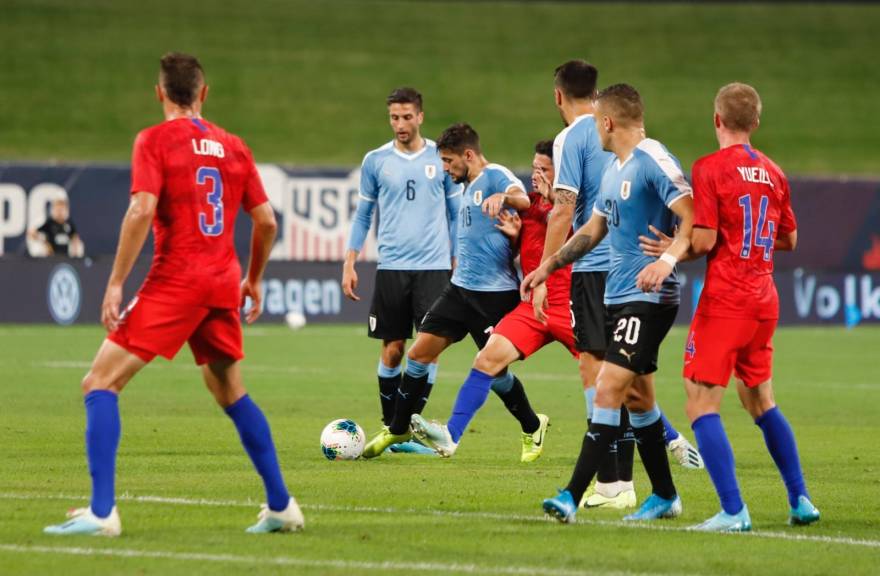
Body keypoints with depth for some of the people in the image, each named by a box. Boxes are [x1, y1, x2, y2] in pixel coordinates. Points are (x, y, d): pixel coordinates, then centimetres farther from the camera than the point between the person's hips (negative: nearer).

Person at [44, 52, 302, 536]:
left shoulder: (155, 140, -3)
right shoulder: (233, 147, 12)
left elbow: (141, 211, -16)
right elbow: (266, 221, 13)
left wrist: (116, 282, -14)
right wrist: (253, 280, 27)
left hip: (175, 280, -6)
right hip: (223, 285, 6)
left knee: (100, 383, -3)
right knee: (230, 393, 23)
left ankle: (101, 512, -15)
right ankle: (281, 506, 22)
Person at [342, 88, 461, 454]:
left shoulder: (441, 158, 4)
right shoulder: (375, 161, 5)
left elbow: (455, 214, 10)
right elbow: (362, 216, 12)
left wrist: (458, 264, 6)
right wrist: (349, 263, 4)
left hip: (434, 268, -1)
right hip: (391, 268, 1)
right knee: (392, 350, 3)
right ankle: (390, 426, 13)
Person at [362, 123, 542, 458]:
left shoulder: (495, 176, -11)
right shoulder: (469, 187, 16)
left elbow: (523, 200, -34)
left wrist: (503, 197, -54)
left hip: (494, 292, -8)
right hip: (460, 288, 8)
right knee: (419, 353, 1)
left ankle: (533, 427, 23)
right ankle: (397, 429, 12)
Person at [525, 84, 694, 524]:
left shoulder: (653, 161, -14)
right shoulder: (613, 169, 16)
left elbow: (693, 219, -24)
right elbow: (595, 228, 28)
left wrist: (667, 260, -38)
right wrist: (548, 266, 25)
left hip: (647, 298, -10)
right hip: (617, 296, 10)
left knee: (608, 391, -15)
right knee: (637, 398, 14)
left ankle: (572, 497, -19)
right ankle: (665, 497, 24)